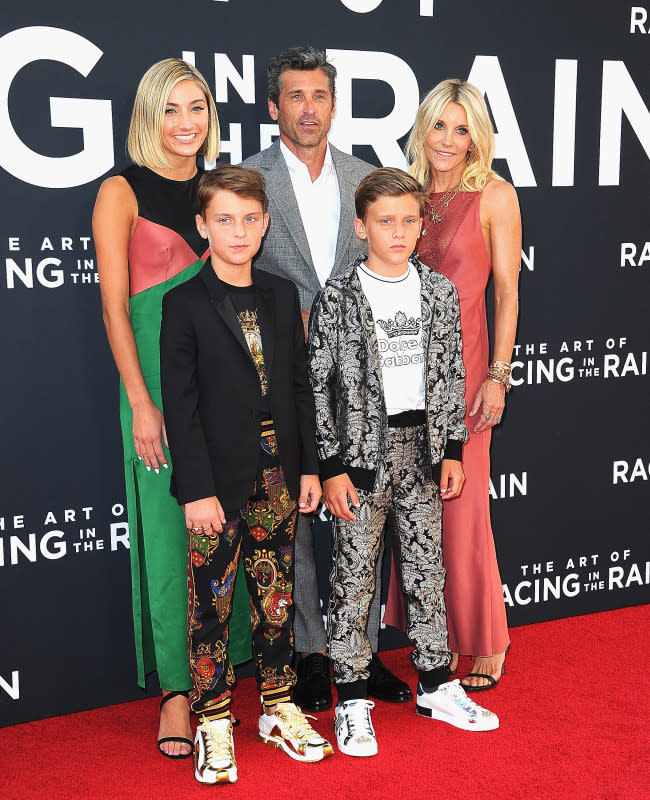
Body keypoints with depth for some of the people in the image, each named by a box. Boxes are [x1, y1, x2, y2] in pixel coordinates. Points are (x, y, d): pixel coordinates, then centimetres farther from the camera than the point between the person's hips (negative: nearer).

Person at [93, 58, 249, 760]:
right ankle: (178, 687, 12)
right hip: (160, 378, -4)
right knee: (171, 524, -1)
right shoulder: (122, 192, -1)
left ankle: (228, 656, 26)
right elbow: (114, 306, -6)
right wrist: (142, 402, -13)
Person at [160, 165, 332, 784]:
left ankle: (278, 707, 28)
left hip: (278, 472, 5)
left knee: (275, 592, 13)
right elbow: (180, 406, -10)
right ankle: (214, 722, 19)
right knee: (211, 599, 4)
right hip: (218, 478, -4)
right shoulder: (184, 303, -7)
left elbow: (300, 387, 11)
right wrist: (196, 490, -14)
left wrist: (309, 467, 8)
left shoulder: (282, 295, 8)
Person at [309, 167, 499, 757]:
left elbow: (452, 376, 10)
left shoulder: (440, 292, 5)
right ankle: (353, 699, 16)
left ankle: (435, 685, 28)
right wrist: (331, 467, -11)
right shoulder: (338, 298, -7)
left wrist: (453, 450, 6)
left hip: (422, 446, 4)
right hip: (361, 449, -4)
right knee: (354, 576, 3)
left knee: (427, 570, 13)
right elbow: (318, 387, -8)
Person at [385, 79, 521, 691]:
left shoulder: (494, 195, -2)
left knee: (461, 506, -2)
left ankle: (484, 646, 15)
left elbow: (507, 291, -3)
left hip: (460, 361, -5)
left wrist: (497, 375, -9)